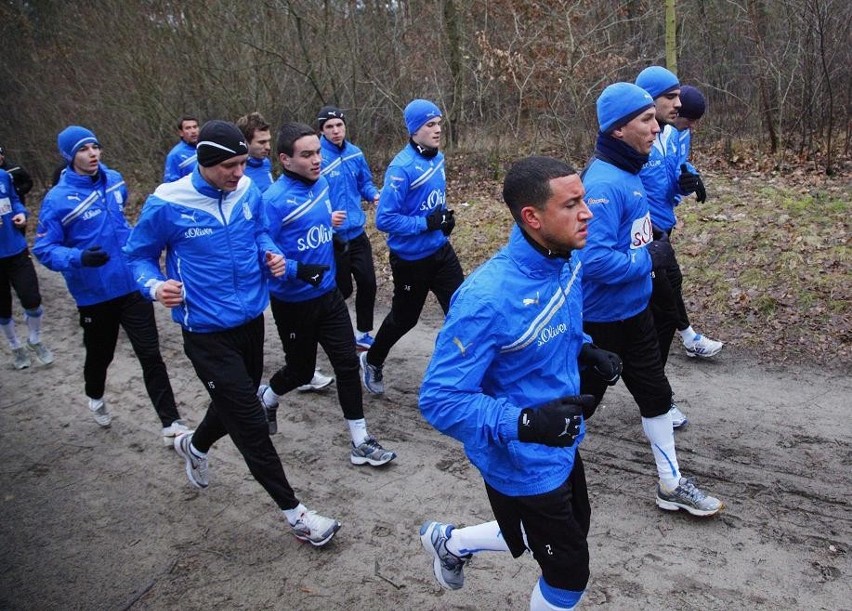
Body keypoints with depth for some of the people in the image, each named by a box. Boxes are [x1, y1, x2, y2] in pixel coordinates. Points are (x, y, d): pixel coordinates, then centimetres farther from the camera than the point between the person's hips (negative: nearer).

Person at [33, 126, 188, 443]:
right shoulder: (58, 199, -15)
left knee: (151, 355, -2)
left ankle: (170, 423, 3)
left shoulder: (114, 180, 1)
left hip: (132, 285, 3)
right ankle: (95, 396, 51)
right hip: (94, 295, -3)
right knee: (100, 354, 19)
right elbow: (44, 249, -13)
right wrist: (79, 258, -30)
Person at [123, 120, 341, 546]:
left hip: (252, 319, 6)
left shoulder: (248, 191, -4)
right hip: (207, 333, -6)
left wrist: (270, 255, -8)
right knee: (251, 424, -3)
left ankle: (194, 445, 58)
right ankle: (293, 511, 13)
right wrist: (154, 286, -23)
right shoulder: (167, 204, -17)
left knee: (236, 404, 24)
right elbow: (139, 255, -3)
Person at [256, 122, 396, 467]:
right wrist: (298, 270, -33)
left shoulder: (321, 185, 1)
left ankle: (360, 443, 14)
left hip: (328, 294, 6)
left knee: (348, 364, 3)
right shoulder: (275, 200, -21)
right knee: (301, 370, 12)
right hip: (293, 303, -5)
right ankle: (265, 398, 47)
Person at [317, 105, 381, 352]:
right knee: (341, 289, 6)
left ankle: (364, 334, 27)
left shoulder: (355, 153, 3)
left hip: (357, 232, 6)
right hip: (333, 236, -5)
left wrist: (375, 196, -6)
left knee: (368, 282, 9)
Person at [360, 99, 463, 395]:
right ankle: (372, 361, 41)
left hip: (441, 251, 6)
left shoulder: (438, 158, 2)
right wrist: (427, 223, -25)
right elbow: (385, 219, -23)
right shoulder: (402, 167, -21)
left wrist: (445, 215, -2)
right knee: (404, 317, 13)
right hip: (411, 258, -6)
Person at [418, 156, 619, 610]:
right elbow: (439, 400, -29)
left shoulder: (569, 260, -8)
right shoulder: (486, 299, -33)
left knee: (572, 533, 29)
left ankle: (450, 541, 46)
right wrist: (524, 423, -40)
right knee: (569, 574, 12)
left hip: (563, 447, 8)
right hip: (522, 466, -8)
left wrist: (585, 348, -5)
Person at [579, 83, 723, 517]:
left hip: (635, 311, 9)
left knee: (656, 394, 16)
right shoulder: (603, 184, -25)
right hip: (602, 320, -9)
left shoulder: (628, 173, 5)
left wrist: (654, 249, 5)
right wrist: (650, 259, -21)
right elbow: (594, 260, -33)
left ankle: (671, 485, 31)